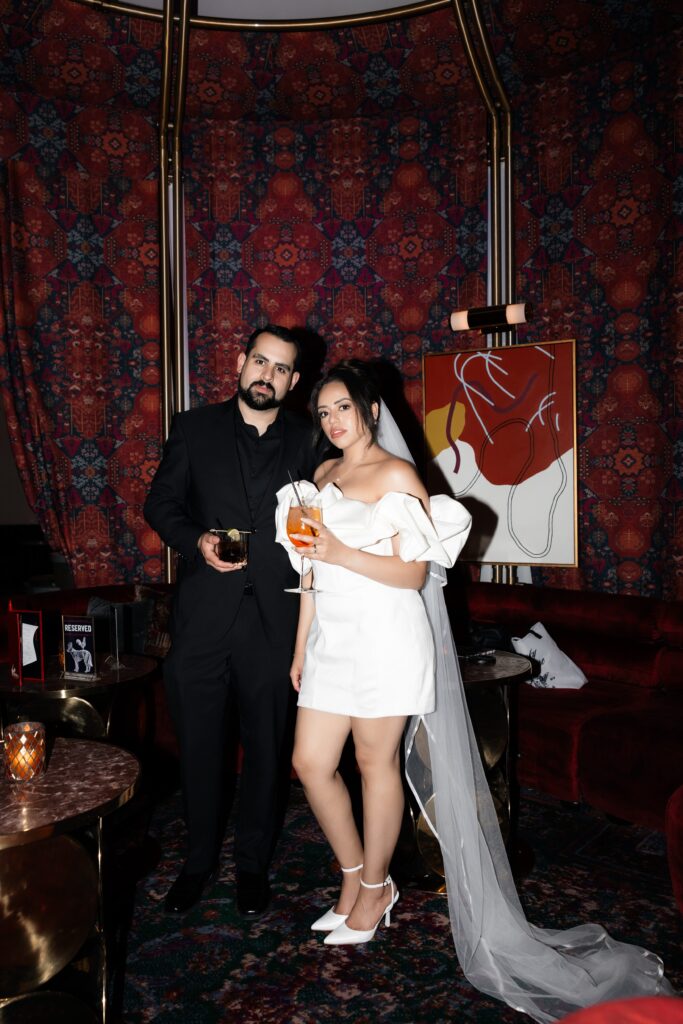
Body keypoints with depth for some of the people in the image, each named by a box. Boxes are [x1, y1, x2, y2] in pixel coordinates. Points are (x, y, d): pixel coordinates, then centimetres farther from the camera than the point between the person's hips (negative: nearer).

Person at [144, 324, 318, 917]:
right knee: (199, 744, 12)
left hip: (274, 618, 0)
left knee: (267, 745, 11)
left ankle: (253, 862, 31)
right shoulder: (195, 428, 5)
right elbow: (160, 503, 7)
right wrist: (196, 540, -11)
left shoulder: (306, 441, 5)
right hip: (203, 616, 0)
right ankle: (200, 858, 33)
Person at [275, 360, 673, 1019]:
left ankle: (372, 892, 25)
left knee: (376, 762, 4)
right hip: (332, 636, 7)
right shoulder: (323, 477, 14)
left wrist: (340, 552, -21)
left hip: (385, 636, -7)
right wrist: (301, 646, 17)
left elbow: (414, 573, -12)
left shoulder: (396, 475, -7)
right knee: (310, 761, 7)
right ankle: (355, 879, 28)